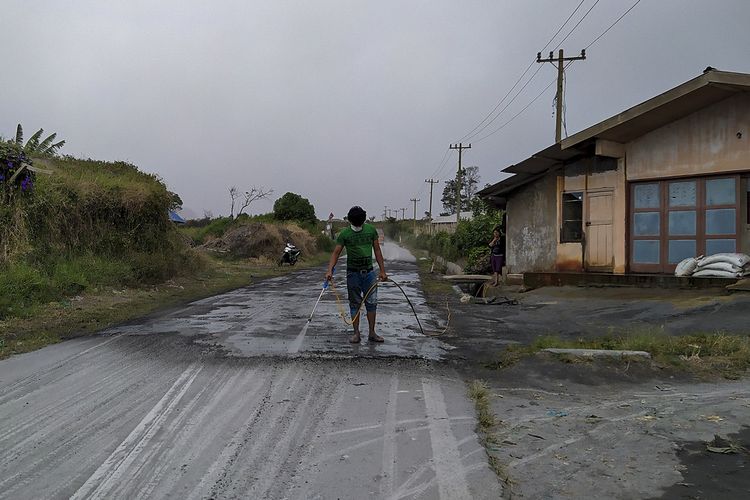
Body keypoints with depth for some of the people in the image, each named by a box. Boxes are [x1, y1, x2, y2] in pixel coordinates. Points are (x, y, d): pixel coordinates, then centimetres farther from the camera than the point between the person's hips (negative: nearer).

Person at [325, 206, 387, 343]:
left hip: (369, 271, 2)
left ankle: (372, 333, 10)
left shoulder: (371, 230, 2)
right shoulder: (344, 233, -4)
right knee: (355, 303, 5)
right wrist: (330, 270, -21)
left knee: (371, 302, 2)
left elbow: (377, 251, 6)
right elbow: (336, 252, -8)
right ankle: (356, 333, 12)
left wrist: (382, 271, 3)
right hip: (353, 273, -1)